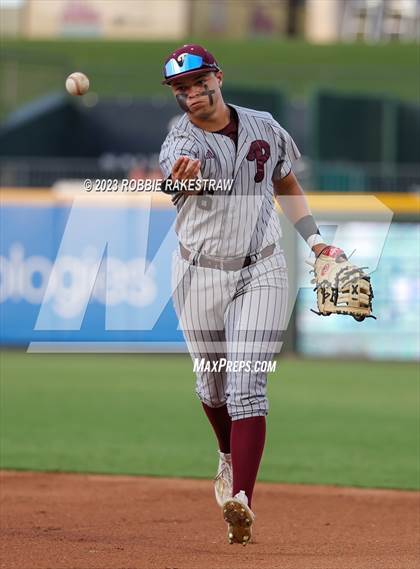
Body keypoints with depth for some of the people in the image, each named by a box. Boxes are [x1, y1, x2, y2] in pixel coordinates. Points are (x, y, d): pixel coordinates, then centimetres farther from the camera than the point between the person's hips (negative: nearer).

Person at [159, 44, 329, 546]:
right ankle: (230, 457, 44)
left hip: (261, 273, 0)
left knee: (246, 385, -12)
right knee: (211, 383, 13)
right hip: (200, 275, 0)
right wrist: (181, 176, -62)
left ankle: (242, 501, -20)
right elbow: (181, 171, -38)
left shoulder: (264, 127, 0)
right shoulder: (181, 140, -12)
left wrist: (314, 240, 9)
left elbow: (286, 184, 18)